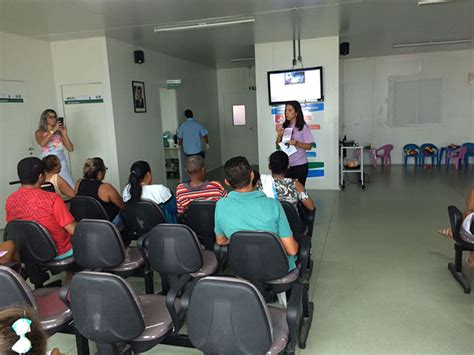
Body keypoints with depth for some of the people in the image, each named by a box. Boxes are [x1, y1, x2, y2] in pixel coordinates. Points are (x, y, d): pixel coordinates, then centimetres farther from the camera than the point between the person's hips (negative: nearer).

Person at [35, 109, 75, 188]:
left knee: (69, 186, -8)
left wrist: (65, 134, -3)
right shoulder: (39, 132, 6)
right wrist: (53, 131, -15)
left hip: (61, 161, 2)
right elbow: (42, 143, -17)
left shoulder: (60, 132, 11)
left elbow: (71, 149, 5)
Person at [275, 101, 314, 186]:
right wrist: (279, 135, -8)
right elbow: (278, 145, 10)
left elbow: (309, 146, -8)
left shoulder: (304, 127, -7)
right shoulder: (284, 127, 4)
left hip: (300, 165, -3)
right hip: (286, 164, 3)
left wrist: (296, 143, -23)